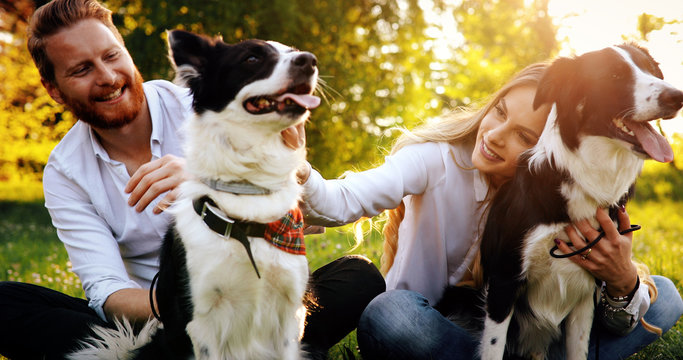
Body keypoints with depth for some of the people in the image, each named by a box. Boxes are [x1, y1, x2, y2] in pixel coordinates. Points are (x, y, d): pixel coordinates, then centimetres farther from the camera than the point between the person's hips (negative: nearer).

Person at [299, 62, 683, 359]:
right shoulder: (439, 157, -17)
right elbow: (342, 202, -33)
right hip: (426, 322, -2)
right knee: (386, 315, -39)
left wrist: (624, 281, -36)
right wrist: (298, 174, -55)